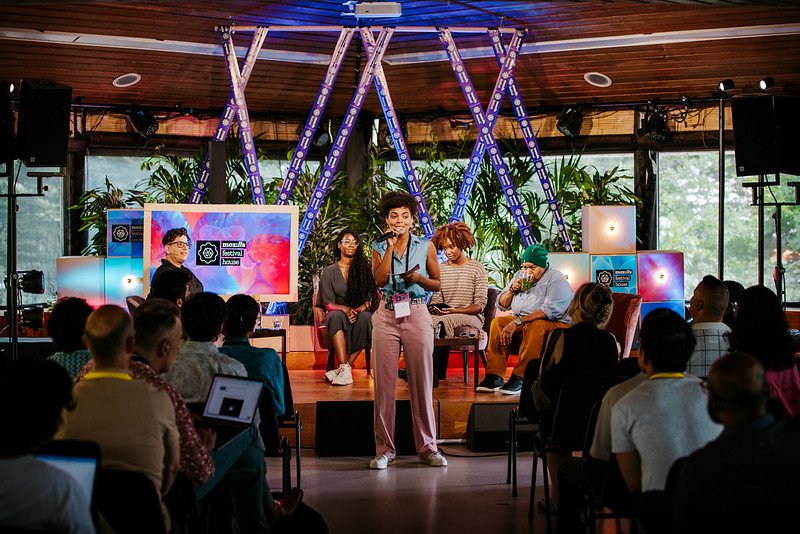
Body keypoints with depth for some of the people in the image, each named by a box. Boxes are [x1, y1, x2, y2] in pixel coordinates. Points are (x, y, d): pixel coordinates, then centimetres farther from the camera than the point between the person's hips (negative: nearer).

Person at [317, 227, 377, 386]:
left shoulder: (364, 269, 12)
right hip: (338, 316, 0)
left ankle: (343, 368, -35)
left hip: (360, 314, 0)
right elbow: (328, 303, 1)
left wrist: (360, 308, -18)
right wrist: (346, 309, -18)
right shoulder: (329, 272, 10)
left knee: (365, 317, -36)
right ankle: (345, 369, -48)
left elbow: (371, 298, 4)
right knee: (336, 315, -37)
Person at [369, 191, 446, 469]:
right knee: (384, 383, 0)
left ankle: (427, 446, 9)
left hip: (417, 315, -1)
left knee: (422, 383, 0)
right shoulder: (379, 248, 9)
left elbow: (438, 283, 11)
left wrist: (419, 278, -8)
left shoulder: (426, 246, 8)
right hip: (386, 316, 1)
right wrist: (391, 246, -7)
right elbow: (380, 279, -8)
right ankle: (385, 448, 6)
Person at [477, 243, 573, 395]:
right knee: (497, 322, -16)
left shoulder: (556, 280, -11)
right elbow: (501, 304, 18)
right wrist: (512, 290, -5)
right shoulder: (520, 275, 12)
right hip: (522, 324, 7)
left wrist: (518, 322, -30)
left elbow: (550, 310, -27)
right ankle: (494, 376, -24)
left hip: (555, 325, -7)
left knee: (535, 326, -38)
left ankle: (519, 378, -40)